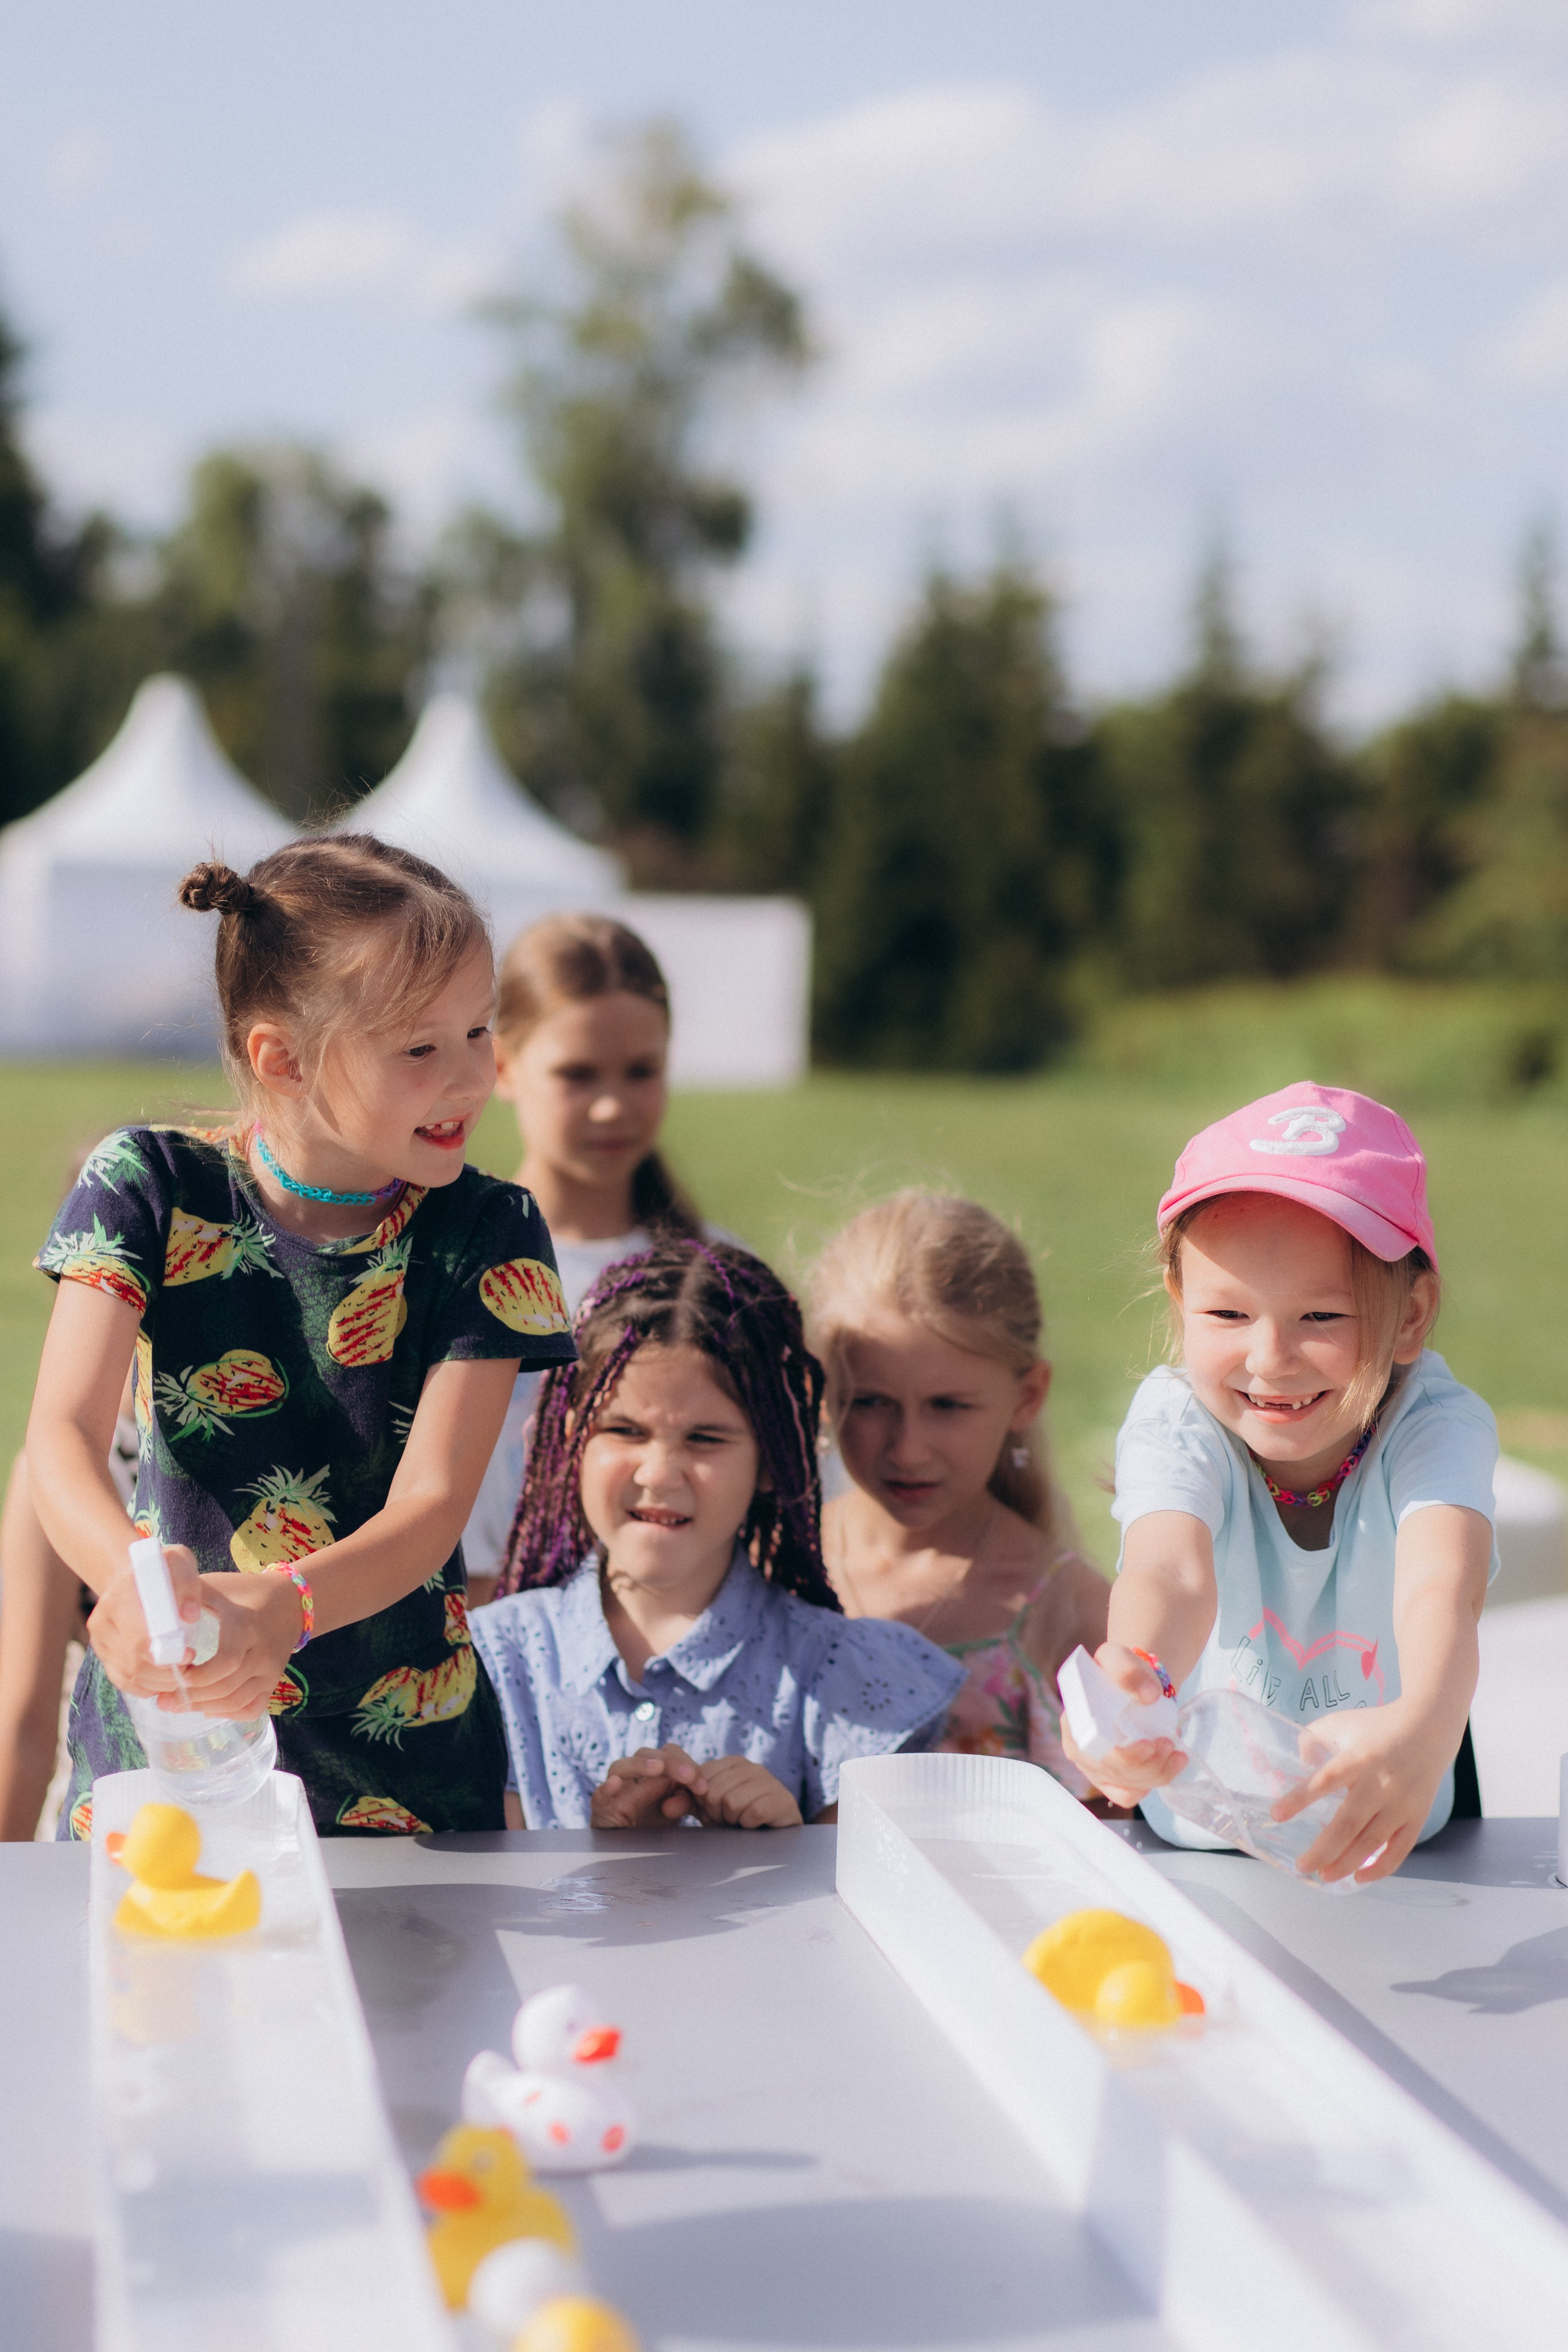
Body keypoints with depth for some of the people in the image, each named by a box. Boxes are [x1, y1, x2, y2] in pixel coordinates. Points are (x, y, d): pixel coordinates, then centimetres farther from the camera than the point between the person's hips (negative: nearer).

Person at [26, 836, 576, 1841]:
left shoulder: (484, 1236, -8)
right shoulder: (153, 1186, -7)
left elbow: (432, 1505, -16)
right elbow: (64, 1433, -17)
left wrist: (275, 1608, -37)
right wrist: (131, 1575, -40)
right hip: (157, 1730, 0)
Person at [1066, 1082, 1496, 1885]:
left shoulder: (1435, 1427, -12)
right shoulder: (1175, 1421, -12)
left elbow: (1440, 1586, -32)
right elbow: (1172, 1572, -32)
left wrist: (1422, 1728, -55)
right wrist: (1134, 1680, -57)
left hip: (1387, 1850, -1)